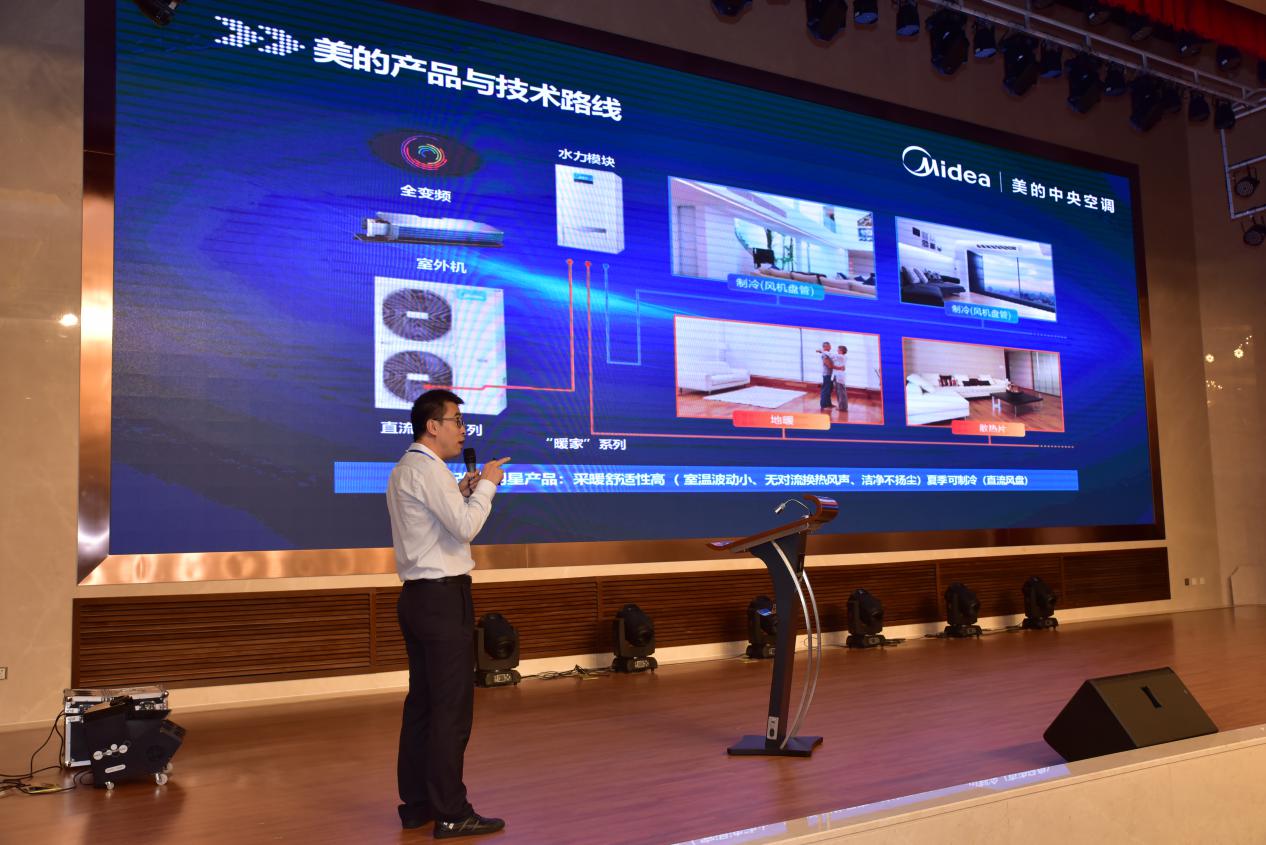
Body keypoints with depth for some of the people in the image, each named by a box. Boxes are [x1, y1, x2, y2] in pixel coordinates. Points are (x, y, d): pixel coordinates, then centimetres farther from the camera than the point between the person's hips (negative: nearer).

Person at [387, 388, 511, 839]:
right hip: (443, 598, -10)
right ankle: (450, 814, 0)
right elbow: (465, 528, -22)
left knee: (422, 701, 13)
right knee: (452, 707, -5)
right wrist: (487, 484, -10)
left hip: (419, 596, 10)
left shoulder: (404, 470, 17)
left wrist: (462, 492, 11)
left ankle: (415, 803, 20)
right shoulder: (428, 469, -14)